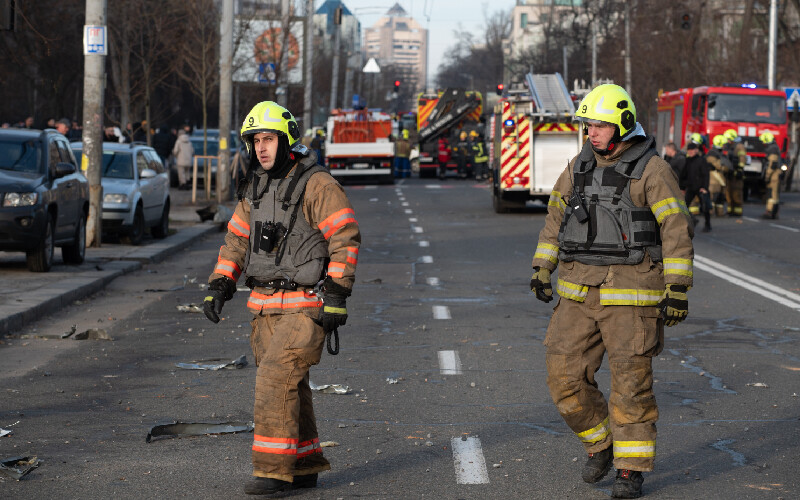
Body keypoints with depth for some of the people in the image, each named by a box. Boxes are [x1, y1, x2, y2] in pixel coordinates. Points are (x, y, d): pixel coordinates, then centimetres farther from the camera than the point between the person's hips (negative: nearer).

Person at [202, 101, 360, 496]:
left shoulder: (316, 185, -12)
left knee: (276, 379, -15)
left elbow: (345, 240, -15)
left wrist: (336, 297, -19)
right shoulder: (254, 189, 11)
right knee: (288, 386, 11)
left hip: (306, 307, -7)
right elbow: (236, 240, 17)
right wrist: (218, 287, 6)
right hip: (265, 306, 7)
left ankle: (272, 469, -11)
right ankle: (305, 467, 21)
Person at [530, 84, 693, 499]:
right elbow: (556, 216, 18)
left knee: (630, 385, -2)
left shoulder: (651, 170, -9)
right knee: (566, 379, 1)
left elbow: (677, 231, -10)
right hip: (580, 291, 5)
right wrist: (541, 268, 11)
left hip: (631, 294, -5)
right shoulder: (580, 166, 8)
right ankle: (600, 443, 24)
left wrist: (678, 289, -15)